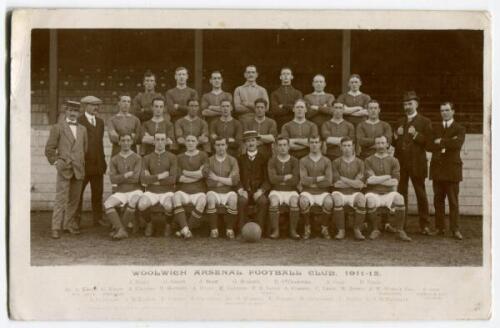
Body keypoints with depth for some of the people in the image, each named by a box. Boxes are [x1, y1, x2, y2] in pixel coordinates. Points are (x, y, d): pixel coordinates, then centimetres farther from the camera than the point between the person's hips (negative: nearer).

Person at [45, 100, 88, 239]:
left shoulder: (82, 129, 16)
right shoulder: (57, 128, 3)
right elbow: (49, 148, 2)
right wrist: (56, 162, -4)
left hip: (78, 170, 4)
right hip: (64, 168, -4)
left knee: (74, 199, 7)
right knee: (61, 198, -8)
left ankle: (69, 224, 18)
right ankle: (56, 228, -7)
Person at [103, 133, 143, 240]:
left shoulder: (137, 158, 3)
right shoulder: (114, 160, 11)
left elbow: (135, 178, -10)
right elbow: (113, 179, -2)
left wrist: (119, 178, -3)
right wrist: (126, 175, -11)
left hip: (134, 190, -3)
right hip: (120, 192, 3)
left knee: (132, 202, -36)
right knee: (107, 204, -26)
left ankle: (117, 228, -20)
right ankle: (121, 230, -30)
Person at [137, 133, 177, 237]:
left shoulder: (172, 157, 2)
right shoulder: (147, 158, 8)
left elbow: (172, 179, -10)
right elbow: (143, 179, -4)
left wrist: (152, 180, -7)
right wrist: (160, 176, -13)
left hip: (167, 192, -1)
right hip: (151, 192, 2)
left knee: (169, 206, -36)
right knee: (141, 205, -32)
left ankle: (168, 225, -3)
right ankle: (149, 224, 0)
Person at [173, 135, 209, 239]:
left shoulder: (203, 155, 10)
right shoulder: (180, 157, 15)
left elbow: (203, 173, -3)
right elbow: (179, 177, 4)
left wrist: (186, 173, 1)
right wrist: (196, 176, -3)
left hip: (198, 190, -1)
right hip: (183, 189, 1)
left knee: (202, 200, -35)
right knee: (176, 196, -34)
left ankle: (183, 229, -27)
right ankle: (185, 229, -40)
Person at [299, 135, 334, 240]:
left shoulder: (326, 161, 8)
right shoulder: (303, 161, 7)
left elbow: (328, 181, -3)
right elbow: (303, 180, -6)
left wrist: (312, 182, -4)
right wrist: (318, 178, -8)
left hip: (323, 192, 0)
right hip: (308, 192, 0)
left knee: (329, 202, -33)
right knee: (303, 201, -35)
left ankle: (325, 228, -12)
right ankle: (307, 228, -15)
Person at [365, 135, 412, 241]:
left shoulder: (393, 161, 11)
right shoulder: (369, 160, 9)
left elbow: (395, 181, -1)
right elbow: (370, 179, -5)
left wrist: (377, 180, -6)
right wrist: (387, 177, -4)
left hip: (388, 193, 1)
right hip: (374, 193, -1)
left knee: (399, 197, -32)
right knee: (370, 199, -36)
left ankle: (400, 230, -20)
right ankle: (375, 230, -16)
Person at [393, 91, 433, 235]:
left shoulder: (425, 122, 4)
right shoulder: (399, 123, 18)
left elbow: (428, 142, -4)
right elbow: (394, 143, 19)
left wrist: (416, 135, -17)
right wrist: (396, 135, -1)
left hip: (417, 163, -4)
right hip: (400, 163, 4)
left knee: (421, 194, -1)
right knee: (401, 194, 4)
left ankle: (424, 225, 3)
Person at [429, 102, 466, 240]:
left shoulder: (460, 129, 5)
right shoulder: (435, 128, 15)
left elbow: (457, 144, -14)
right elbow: (431, 146, 0)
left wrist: (441, 142, -9)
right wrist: (448, 143, -10)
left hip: (452, 168, -3)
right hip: (437, 167, 3)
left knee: (453, 200, -4)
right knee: (438, 200, 4)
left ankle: (455, 229, -3)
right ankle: (439, 227, 9)